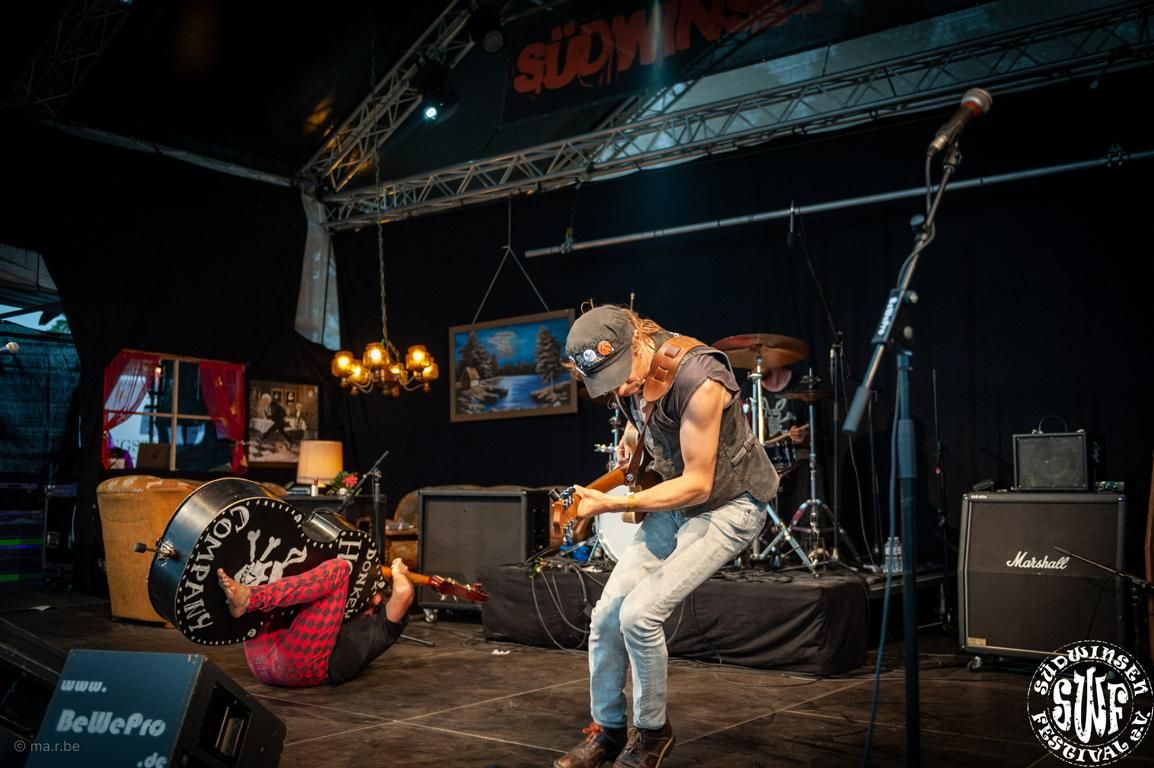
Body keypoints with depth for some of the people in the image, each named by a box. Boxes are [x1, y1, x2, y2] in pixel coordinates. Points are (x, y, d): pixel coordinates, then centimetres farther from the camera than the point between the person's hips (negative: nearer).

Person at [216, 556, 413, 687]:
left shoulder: (381, 626, 27)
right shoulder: (339, 619, 43)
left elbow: (403, 592, 8)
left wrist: (398, 573, 27)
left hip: (306, 664, -7)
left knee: (338, 569, -10)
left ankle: (247, 599, -24)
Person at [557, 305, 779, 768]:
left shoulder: (699, 381, -33)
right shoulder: (624, 367, -10)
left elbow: (699, 484, -28)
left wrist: (613, 504, -31)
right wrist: (631, 438, 3)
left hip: (730, 504, -7)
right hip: (678, 498, 7)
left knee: (640, 613, -18)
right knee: (606, 614, 1)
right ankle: (606, 730, 21)